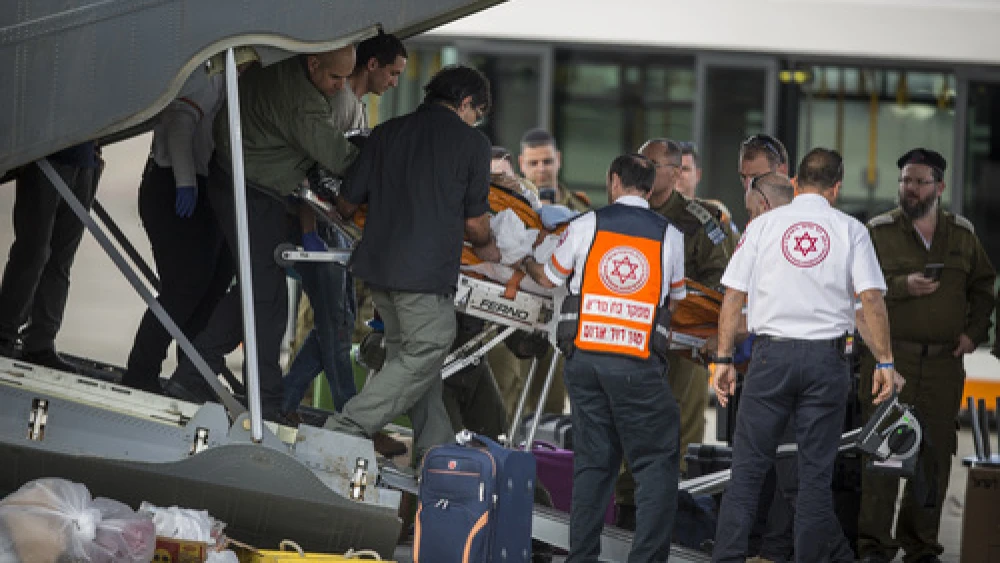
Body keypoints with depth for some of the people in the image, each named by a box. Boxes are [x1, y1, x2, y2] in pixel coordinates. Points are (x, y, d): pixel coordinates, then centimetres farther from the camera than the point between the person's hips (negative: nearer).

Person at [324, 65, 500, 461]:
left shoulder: (385, 133, 10)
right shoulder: (471, 142, -2)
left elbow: (350, 200, 11)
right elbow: (474, 222, 2)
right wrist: (486, 247, 24)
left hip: (377, 264, 7)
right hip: (426, 272, -7)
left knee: (407, 351, 17)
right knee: (424, 356, 1)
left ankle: (436, 447, 21)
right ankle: (345, 429, -8)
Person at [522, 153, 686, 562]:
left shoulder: (586, 226, 5)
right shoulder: (669, 236, 4)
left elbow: (549, 279, 20)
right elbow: (674, 301, 16)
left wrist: (526, 262, 42)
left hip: (584, 357, 3)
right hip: (638, 366, -3)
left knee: (592, 462, 11)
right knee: (656, 464, 1)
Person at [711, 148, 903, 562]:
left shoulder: (763, 225, 4)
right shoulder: (850, 230, 3)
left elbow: (733, 297, 1)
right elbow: (872, 299, -5)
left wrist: (723, 360, 5)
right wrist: (885, 364, -1)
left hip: (771, 356, 0)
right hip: (827, 357, 0)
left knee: (748, 466, 3)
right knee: (816, 470, 5)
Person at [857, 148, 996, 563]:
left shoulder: (962, 234, 13)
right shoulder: (878, 232, 3)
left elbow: (983, 286, 19)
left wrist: (974, 333, 4)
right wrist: (903, 287, -20)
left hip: (944, 362, 3)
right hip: (890, 358, -3)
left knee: (935, 454, 5)